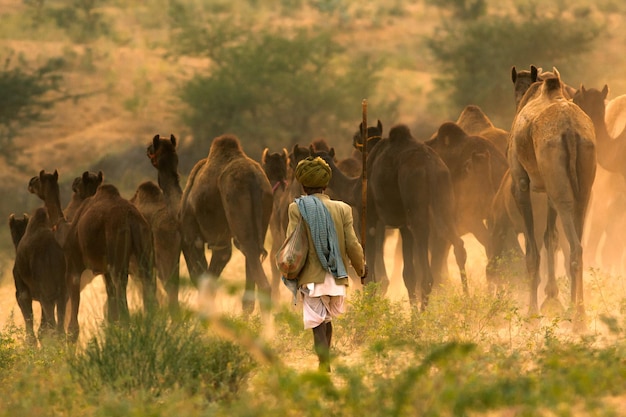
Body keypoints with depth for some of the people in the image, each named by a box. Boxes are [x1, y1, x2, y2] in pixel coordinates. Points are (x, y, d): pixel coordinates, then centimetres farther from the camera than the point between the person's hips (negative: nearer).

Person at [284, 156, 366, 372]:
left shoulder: (297, 208, -5)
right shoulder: (342, 209, 2)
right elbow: (352, 245, 1)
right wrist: (361, 269, 17)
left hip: (312, 278, -3)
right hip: (337, 278, 3)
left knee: (317, 325, -4)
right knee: (327, 320, 23)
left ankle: (325, 366, -18)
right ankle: (325, 362, 31)